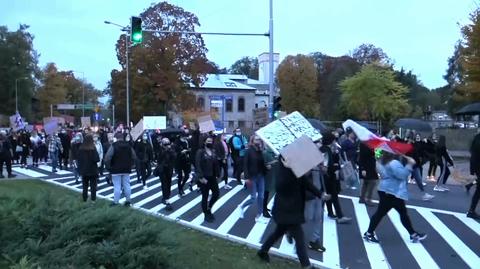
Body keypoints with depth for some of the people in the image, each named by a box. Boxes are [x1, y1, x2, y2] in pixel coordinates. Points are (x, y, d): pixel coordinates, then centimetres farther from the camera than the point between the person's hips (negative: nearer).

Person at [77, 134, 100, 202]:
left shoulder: (81, 148, -3)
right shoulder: (93, 148, -17)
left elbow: (79, 159, 4)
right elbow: (97, 159, -20)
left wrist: (80, 170, 13)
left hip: (84, 170, 4)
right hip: (92, 170, -4)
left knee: (85, 185, 14)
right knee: (93, 185, 7)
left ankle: (84, 199, 18)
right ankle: (93, 199, 8)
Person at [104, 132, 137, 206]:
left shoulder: (114, 146, -12)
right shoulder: (128, 145, 5)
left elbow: (107, 157, -18)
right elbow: (134, 157, 9)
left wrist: (108, 167, -6)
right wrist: (130, 165, 14)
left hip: (116, 170, -4)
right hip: (126, 169, 4)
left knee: (117, 186, -1)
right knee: (127, 185, 10)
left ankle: (116, 202, 4)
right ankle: (128, 201, 15)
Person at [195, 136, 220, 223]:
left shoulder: (214, 152, 7)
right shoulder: (200, 152, -10)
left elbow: (216, 164, 11)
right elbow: (198, 165, -16)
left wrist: (217, 174, 4)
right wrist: (201, 177, -21)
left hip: (212, 178, 6)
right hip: (204, 178, -5)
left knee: (216, 194, 6)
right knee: (205, 196, 5)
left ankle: (209, 208, 31)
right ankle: (206, 215, 20)